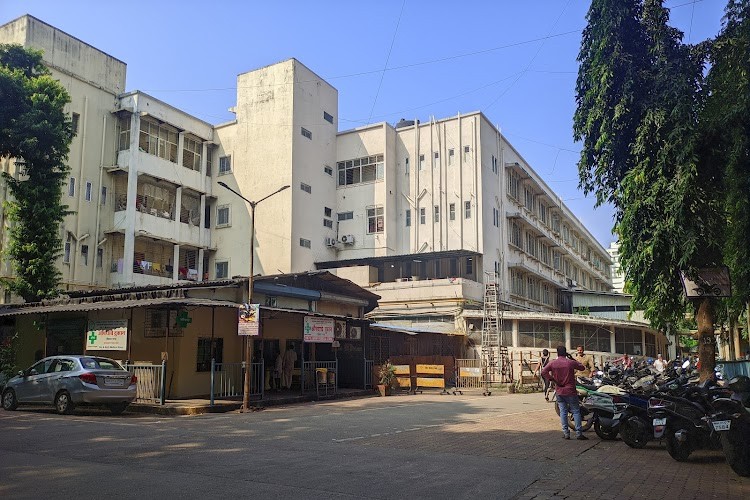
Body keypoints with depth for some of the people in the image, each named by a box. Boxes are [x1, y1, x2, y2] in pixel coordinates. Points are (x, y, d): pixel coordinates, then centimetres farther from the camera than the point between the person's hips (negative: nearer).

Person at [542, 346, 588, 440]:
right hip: (570, 391, -2)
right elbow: (582, 368, 7)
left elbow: (543, 372, -14)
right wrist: (573, 359, 13)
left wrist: (553, 379, -6)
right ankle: (579, 433, 1)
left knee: (563, 411, 9)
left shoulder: (552, 363, -3)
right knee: (576, 411, 4)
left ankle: (566, 433, 8)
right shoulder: (571, 362, -8)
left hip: (559, 391, 2)